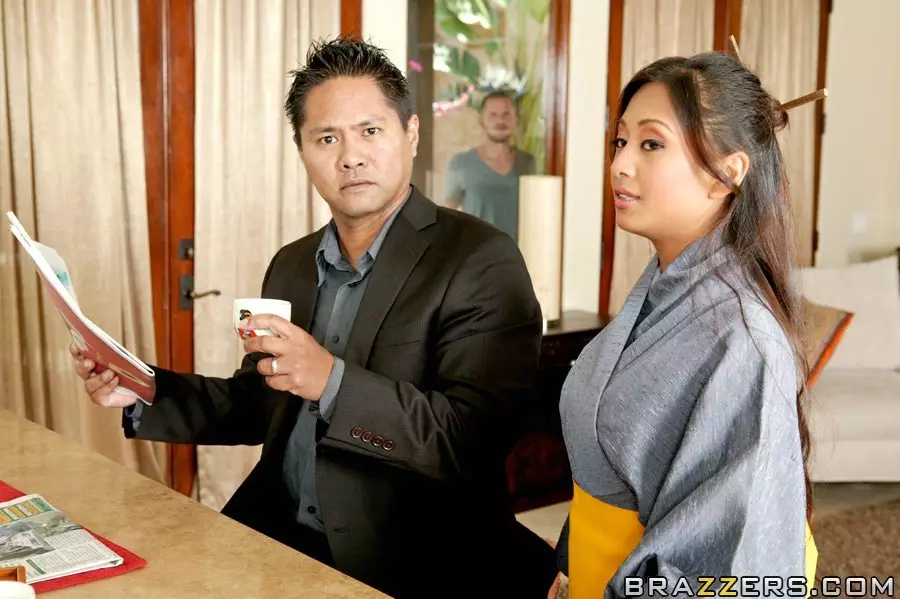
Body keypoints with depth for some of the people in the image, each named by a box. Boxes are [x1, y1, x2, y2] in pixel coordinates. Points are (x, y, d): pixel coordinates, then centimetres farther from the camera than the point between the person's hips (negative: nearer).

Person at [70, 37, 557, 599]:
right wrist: (145, 392, 3)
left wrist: (334, 382, -28)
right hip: (276, 534, 6)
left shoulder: (480, 260, -12)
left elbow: (476, 439, -19)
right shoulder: (292, 265, 10)